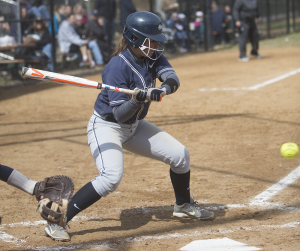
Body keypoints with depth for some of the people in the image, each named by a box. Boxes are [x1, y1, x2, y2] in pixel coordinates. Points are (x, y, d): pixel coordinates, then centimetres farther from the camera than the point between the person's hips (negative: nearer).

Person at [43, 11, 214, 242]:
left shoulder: (153, 57, -5)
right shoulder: (118, 66, -26)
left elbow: (173, 79, -21)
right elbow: (119, 114, -26)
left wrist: (163, 90, -42)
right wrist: (136, 99, -44)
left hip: (135, 126, 8)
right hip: (106, 126, -8)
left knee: (180, 155, 5)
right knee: (111, 177, -30)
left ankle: (184, 205, 31)